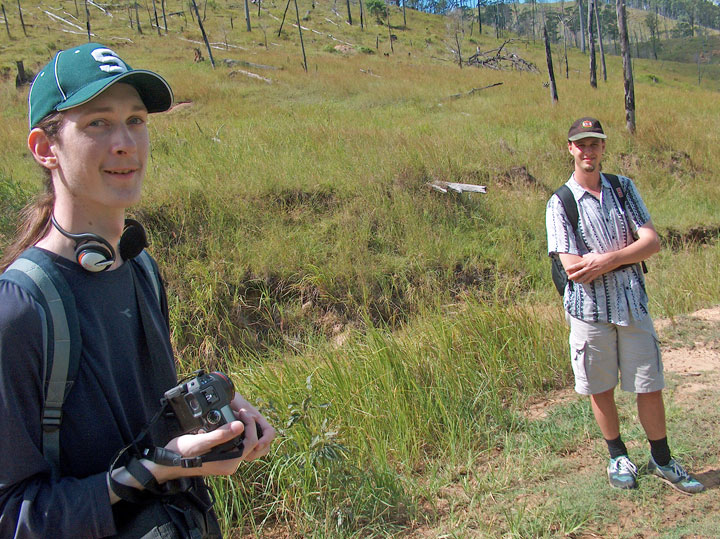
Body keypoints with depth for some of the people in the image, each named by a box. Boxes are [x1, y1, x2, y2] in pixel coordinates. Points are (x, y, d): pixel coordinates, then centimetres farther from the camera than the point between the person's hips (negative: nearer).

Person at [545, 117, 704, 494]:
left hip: (633, 302, 2)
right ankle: (618, 457, 32)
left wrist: (608, 259, -17)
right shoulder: (560, 204, -5)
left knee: (650, 387, 8)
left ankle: (661, 460, 28)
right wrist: (628, 256, -9)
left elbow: (652, 242, -3)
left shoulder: (623, 188, 6)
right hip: (589, 307, -2)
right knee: (600, 389, 11)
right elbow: (573, 268, -14)